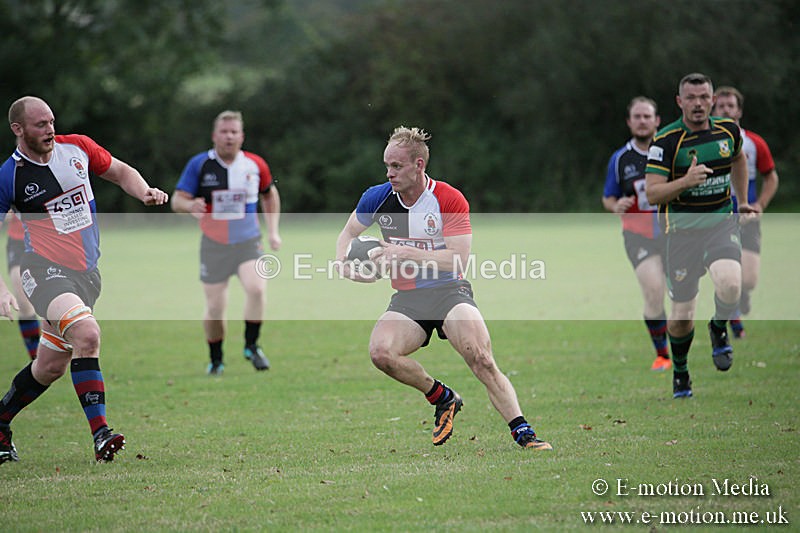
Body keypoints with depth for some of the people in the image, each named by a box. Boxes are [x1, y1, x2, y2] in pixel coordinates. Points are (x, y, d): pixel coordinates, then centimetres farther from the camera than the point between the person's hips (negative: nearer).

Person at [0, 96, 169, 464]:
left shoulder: (77, 147, 2)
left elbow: (120, 172, 19)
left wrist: (145, 193, -2)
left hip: (86, 273, 5)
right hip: (45, 269, -5)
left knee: (51, 367, 9)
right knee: (87, 335, -30)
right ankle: (100, 434, -29)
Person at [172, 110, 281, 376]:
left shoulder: (255, 165, 0)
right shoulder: (199, 164, -6)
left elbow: (269, 194, 18)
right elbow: (176, 200, -5)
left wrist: (273, 231, 11)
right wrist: (190, 205, -28)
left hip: (249, 243, 0)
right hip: (214, 245, 0)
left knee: (257, 289, -24)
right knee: (215, 308, 0)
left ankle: (251, 346, -4)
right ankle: (216, 360, 23)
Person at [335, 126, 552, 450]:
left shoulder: (450, 200, -10)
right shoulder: (378, 197, 2)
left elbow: (457, 259, -16)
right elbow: (349, 232, 19)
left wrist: (405, 254, -23)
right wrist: (342, 262, -3)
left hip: (449, 290, -3)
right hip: (406, 300, 4)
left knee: (481, 359, -27)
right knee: (381, 352, -26)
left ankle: (522, 433, -24)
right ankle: (442, 397, -3)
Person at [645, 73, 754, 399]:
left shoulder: (728, 130, 2)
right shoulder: (666, 140, -11)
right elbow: (652, 192, -15)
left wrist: (743, 202, 26)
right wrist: (686, 181, -31)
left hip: (722, 223, 2)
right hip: (682, 230, -2)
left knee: (730, 285, -28)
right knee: (682, 316, 1)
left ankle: (719, 329, 7)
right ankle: (679, 370, 30)